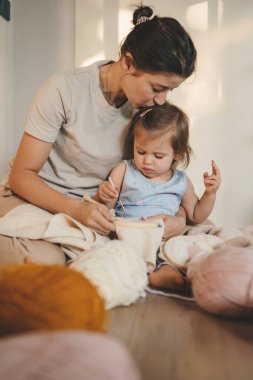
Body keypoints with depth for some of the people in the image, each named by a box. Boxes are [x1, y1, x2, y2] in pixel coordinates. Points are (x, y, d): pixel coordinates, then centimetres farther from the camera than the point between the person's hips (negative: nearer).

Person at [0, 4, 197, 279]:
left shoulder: (147, 106, -5)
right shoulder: (65, 90, -19)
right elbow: (22, 175, -15)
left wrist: (180, 215, -18)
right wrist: (75, 209, -33)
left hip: (91, 207, 5)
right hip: (32, 198, -4)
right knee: (46, 259, -37)